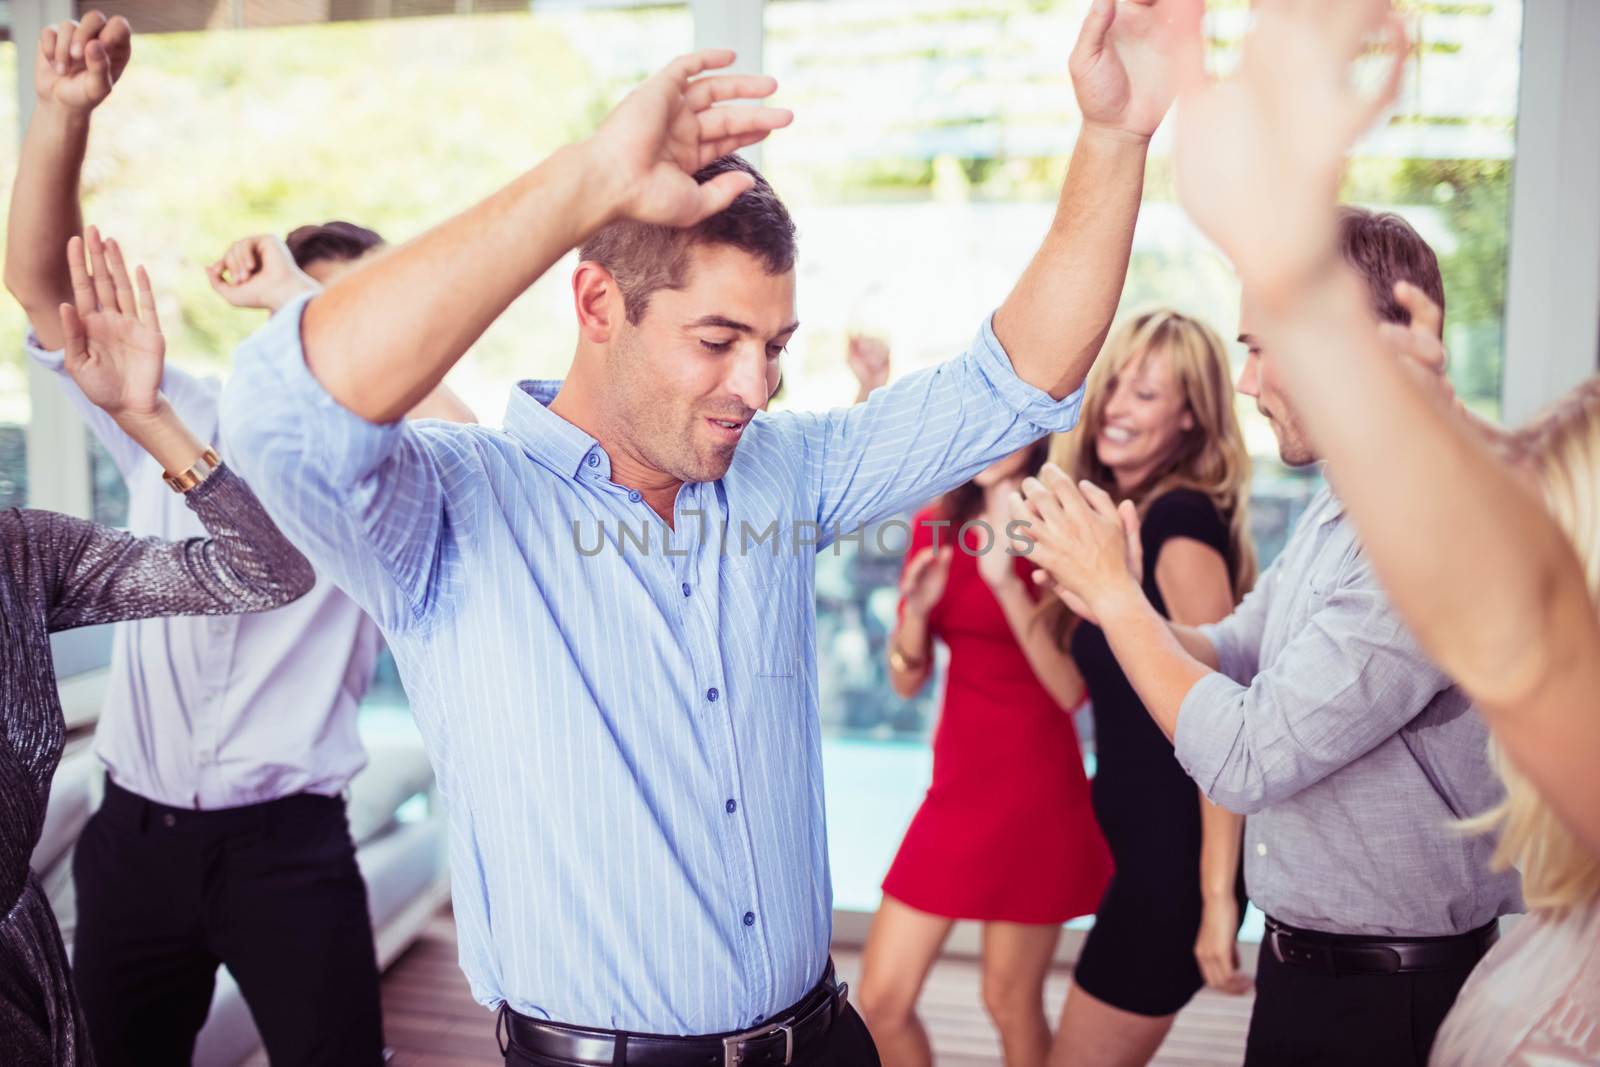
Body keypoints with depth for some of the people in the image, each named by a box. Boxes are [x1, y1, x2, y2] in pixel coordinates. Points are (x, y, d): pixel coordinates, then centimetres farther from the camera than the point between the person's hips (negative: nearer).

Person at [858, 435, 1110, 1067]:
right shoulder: (935, 526, 5)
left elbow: (1074, 689, -17)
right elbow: (907, 682, 6)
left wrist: (1007, 582, -26)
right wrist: (916, 609, -13)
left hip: (1035, 792, -5)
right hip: (957, 785, 5)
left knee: (1011, 1003, 8)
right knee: (881, 1001, 5)